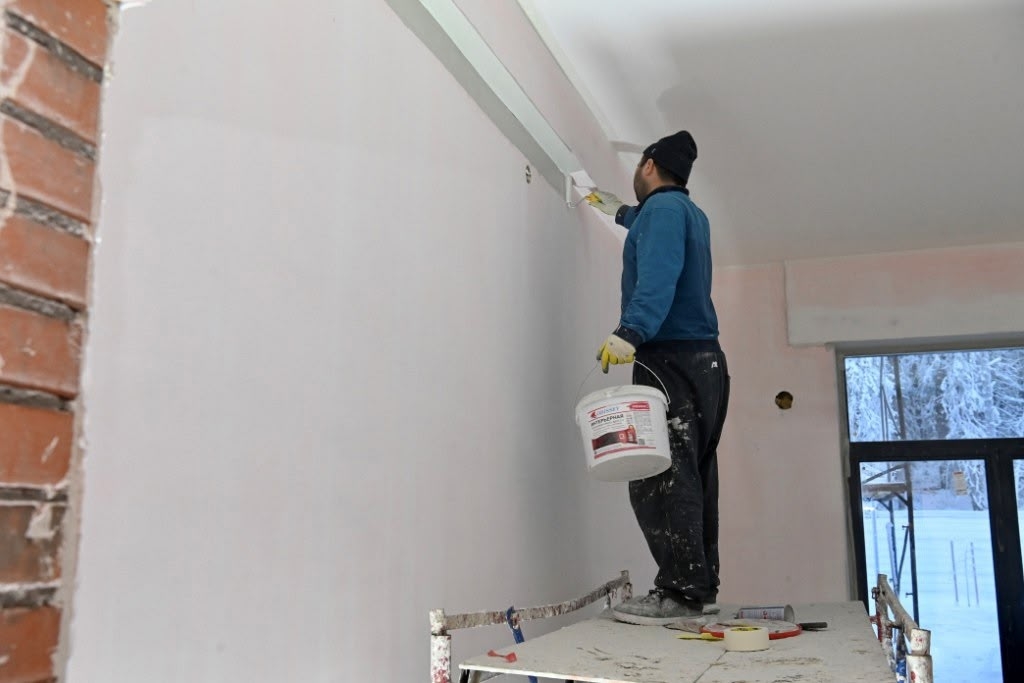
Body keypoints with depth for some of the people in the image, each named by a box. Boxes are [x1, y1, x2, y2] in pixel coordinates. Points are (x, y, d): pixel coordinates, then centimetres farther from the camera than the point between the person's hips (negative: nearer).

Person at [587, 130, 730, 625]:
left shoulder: (663, 205, -5)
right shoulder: (689, 213, 23)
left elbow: (659, 273, -23)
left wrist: (630, 331, -33)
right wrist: (620, 212, 59)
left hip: (671, 359, -10)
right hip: (703, 362, 10)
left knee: (661, 480, -11)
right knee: (691, 479, 11)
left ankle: (682, 593, -11)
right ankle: (701, 588, 16)